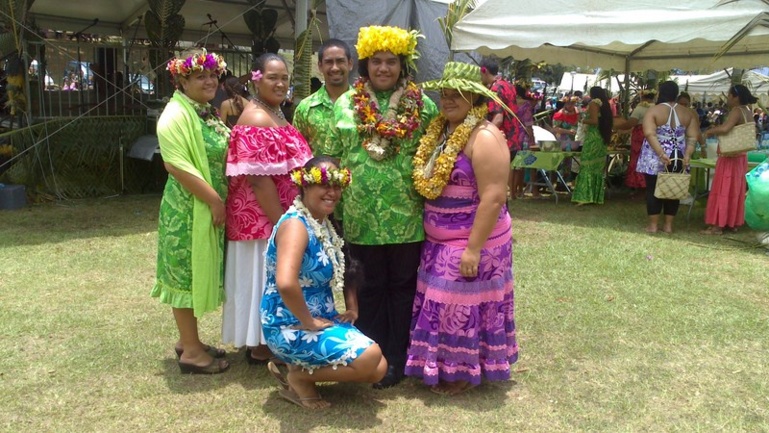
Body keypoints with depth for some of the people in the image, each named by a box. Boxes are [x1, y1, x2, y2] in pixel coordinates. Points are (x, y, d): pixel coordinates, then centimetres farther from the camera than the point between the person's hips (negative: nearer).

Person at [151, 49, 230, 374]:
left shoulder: (208, 114, 13)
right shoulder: (176, 115, -14)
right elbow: (177, 166, -23)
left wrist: (220, 201, 12)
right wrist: (215, 200, -20)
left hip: (210, 208, 9)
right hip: (188, 209, -9)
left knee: (196, 276, 15)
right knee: (188, 276, 0)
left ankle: (188, 340, 28)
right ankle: (191, 352, 10)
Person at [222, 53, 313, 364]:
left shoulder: (275, 114, 11)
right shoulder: (257, 120, -20)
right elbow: (259, 179, -25)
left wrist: (287, 218, 17)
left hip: (276, 215, 10)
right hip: (265, 218, -10)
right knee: (265, 277, 3)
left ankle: (264, 341, 33)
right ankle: (261, 348, 19)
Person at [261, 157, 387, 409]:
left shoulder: (325, 224, 7)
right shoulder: (296, 224, -21)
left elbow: (344, 272, 22)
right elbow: (285, 283, -38)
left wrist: (352, 307, 6)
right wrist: (309, 322, -24)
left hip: (322, 320, 9)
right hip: (291, 328, -9)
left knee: (378, 370, 6)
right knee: (370, 357, -20)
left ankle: (303, 368, 12)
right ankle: (299, 376, -1)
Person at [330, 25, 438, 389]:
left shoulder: (423, 106, 2)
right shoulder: (345, 104, 5)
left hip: (407, 217, -1)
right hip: (363, 216, 1)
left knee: (403, 286, 9)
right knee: (370, 288, 12)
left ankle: (396, 360, 23)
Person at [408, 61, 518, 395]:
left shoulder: (484, 137, -19)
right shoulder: (441, 131, 7)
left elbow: (493, 199, -24)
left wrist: (473, 248, -25)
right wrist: (428, 231, 10)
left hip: (471, 240, -8)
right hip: (440, 241, 8)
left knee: (463, 306, 4)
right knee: (444, 305, 18)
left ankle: (465, 372, 24)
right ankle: (445, 365, 35)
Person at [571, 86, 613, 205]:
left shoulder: (593, 103, -6)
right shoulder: (604, 105, 16)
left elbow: (594, 121, -17)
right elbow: (607, 121, 14)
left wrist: (584, 121, -1)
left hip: (593, 138, -8)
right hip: (602, 139, 8)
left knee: (587, 166, -10)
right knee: (597, 167, 9)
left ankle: (585, 196, -16)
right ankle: (597, 197, 10)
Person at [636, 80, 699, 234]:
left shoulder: (653, 111, -8)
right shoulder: (687, 112, 4)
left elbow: (650, 134, -20)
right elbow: (692, 137, -3)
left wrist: (661, 154, -23)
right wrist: (687, 154, -9)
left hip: (655, 158, -3)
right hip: (677, 158, 3)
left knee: (653, 189, 4)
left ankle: (653, 225, 6)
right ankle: (668, 225, 14)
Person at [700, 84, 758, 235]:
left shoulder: (736, 111, -18)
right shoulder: (747, 111, 11)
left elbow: (724, 128, -36)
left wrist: (710, 131, -18)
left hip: (729, 157, -9)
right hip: (740, 156, 9)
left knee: (723, 190, -4)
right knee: (735, 190, 15)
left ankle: (717, 226, -1)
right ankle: (733, 223, 22)